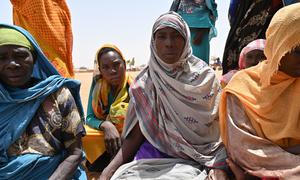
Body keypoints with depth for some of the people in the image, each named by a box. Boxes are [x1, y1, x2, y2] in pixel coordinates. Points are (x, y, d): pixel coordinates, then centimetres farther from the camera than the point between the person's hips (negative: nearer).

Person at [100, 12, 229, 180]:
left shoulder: (206, 77, -2)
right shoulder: (145, 84, 1)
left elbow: (221, 129, -1)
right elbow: (135, 136, 0)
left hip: (196, 159, -1)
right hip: (155, 155, 2)